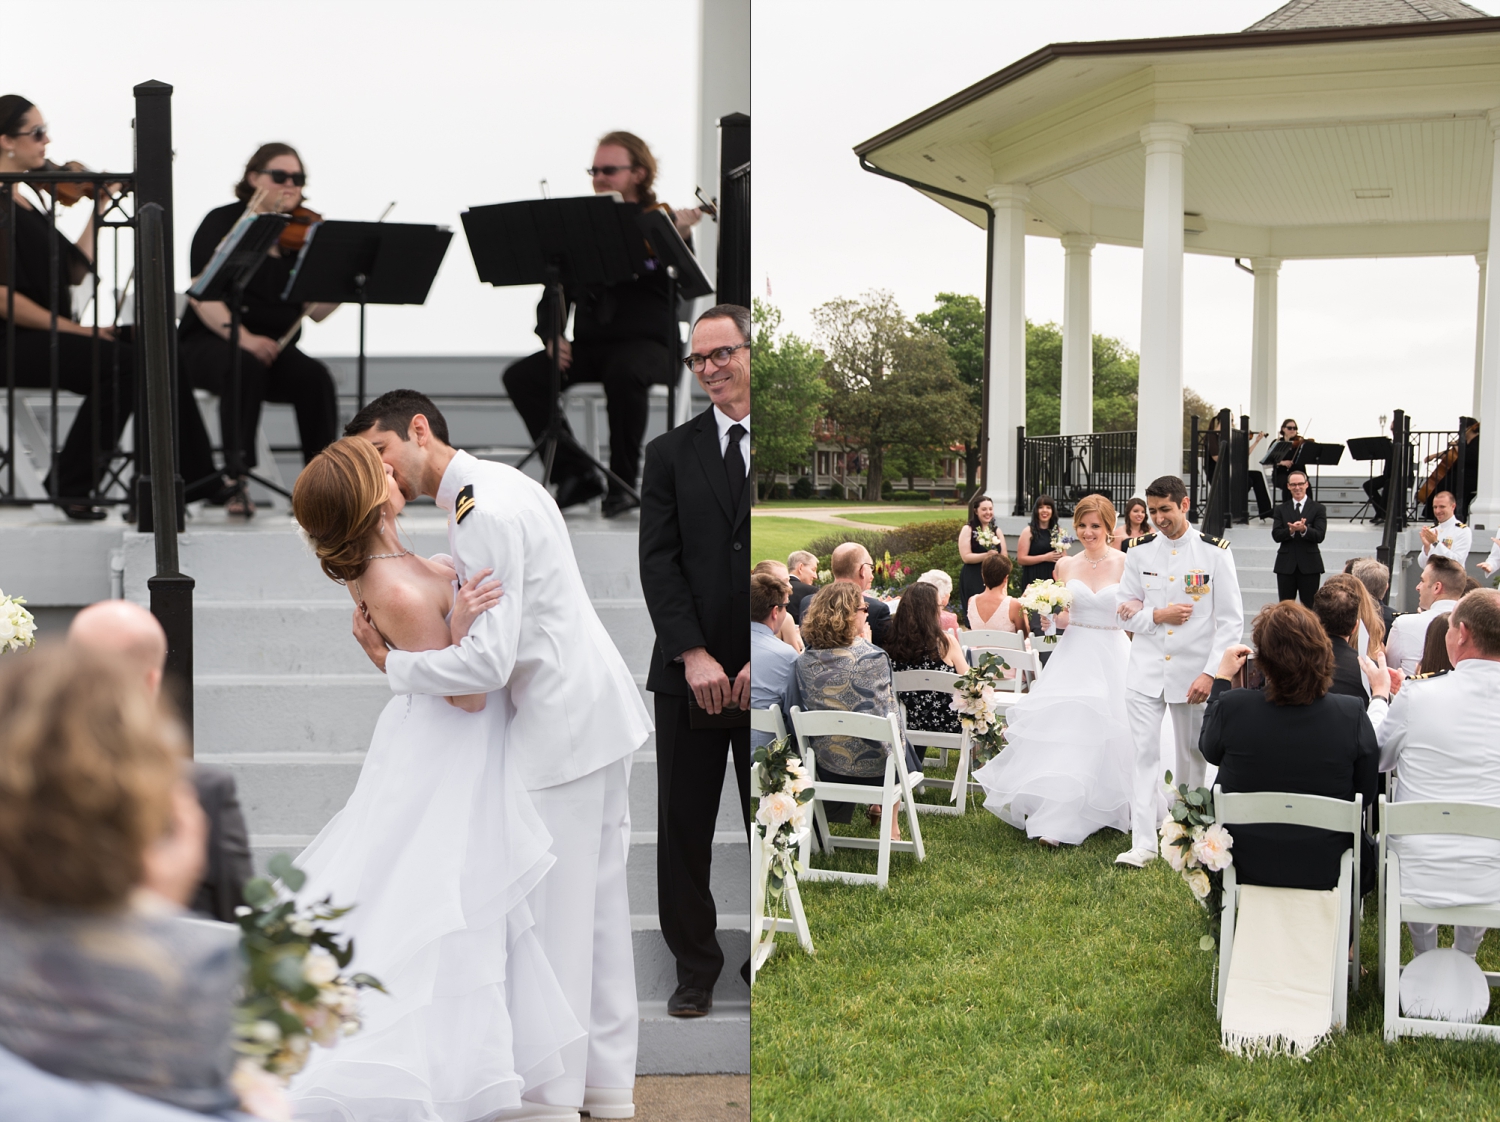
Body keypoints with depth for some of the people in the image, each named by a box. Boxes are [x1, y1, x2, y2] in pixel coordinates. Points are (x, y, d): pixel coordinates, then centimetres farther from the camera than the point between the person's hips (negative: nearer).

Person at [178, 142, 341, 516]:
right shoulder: (223, 222, -1)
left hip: (276, 350, 3)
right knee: (246, 368, -36)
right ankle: (234, 481, -32)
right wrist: (243, 338, -29)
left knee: (315, 376, -27)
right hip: (211, 343, -3)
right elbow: (202, 295, -14)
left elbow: (316, 311, -2)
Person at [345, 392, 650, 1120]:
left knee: (550, 904, -3)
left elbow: (487, 662, -23)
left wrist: (389, 663, -10)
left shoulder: (484, 513, -19)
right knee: (598, 895, 14)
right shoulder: (500, 483, 13)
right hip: (594, 705, 10)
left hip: (558, 723, -10)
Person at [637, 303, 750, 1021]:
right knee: (683, 825, 5)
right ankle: (695, 964, 19)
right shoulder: (671, 453, 8)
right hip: (689, 675, 2)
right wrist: (694, 655, -11)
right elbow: (658, 561, 0)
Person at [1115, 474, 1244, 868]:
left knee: (1192, 755, 9)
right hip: (1146, 669, 2)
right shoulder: (1140, 551, 4)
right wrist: (1156, 616, -11)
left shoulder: (1214, 553, -4)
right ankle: (1143, 842, -5)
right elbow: (1124, 609, 10)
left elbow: (1231, 620, -4)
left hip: (1193, 671, -2)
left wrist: (1210, 673, -12)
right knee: (1145, 753, -5)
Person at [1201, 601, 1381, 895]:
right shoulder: (1352, 714, -23)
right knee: (1367, 847, 33)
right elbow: (1367, 794, -7)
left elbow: (1209, 750, 3)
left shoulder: (1230, 706, -22)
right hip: (1325, 871, 0)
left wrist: (1222, 678, 13)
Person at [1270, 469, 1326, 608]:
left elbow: (1319, 536, -8)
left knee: (1309, 607, 1)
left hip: (1309, 565, -2)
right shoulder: (1281, 509, 10)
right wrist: (1291, 530, -22)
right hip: (1286, 565, 2)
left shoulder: (1318, 508, 4)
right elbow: (1276, 535, -2)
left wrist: (1304, 529, -28)